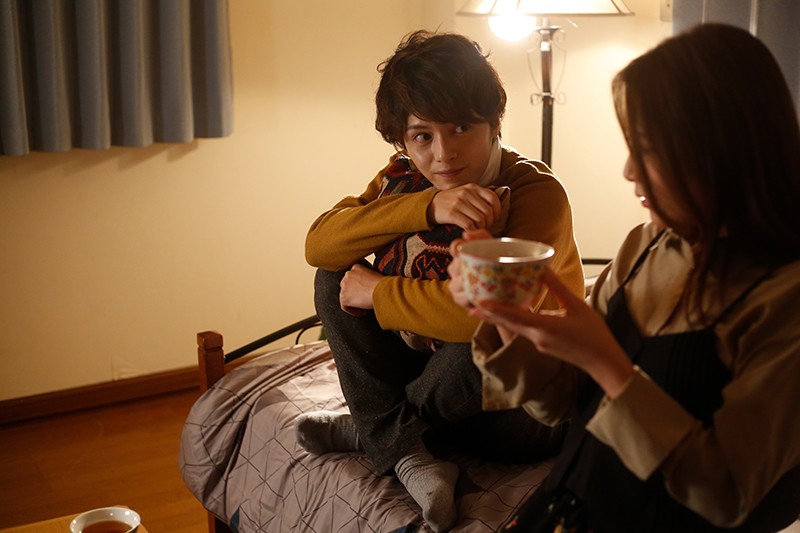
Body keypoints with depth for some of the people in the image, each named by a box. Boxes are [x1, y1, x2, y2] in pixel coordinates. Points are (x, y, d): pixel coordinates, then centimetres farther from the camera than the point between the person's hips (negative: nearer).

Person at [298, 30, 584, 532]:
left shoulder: (536, 192, -22)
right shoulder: (404, 178, -3)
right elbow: (318, 245, -17)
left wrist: (375, 293, -21)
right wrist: (427, 206, -30)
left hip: (528, 408, -5)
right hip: (434, 378, 6)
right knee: (337, 276, -8)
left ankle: (372, 429, -8)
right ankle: (406, 451, -19)